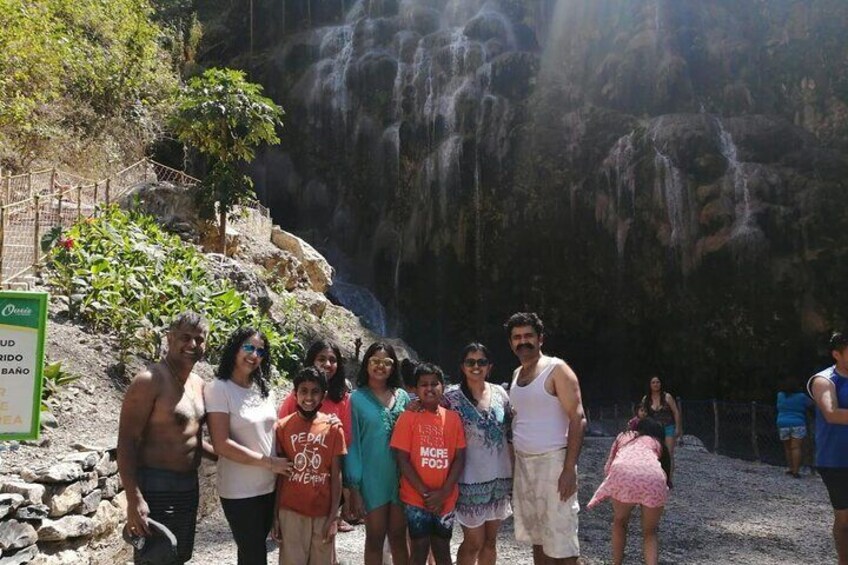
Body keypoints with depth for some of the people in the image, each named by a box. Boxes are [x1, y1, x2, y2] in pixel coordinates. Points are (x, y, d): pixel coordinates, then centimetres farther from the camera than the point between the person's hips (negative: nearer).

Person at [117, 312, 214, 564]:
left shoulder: (198, 384, 9)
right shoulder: (149, 381, -15)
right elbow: (126, 441, -19)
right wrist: (134, 499, -26)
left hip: (189, 487, 8)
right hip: (155, 488, -8)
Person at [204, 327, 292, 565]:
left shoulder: (262, 388, 6)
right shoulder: (218, 389, -13)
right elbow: (222, 445, -19)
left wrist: (282, 465, 0)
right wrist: (269, 462, -17)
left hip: (269, 486, 6)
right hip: (240, 491, -6)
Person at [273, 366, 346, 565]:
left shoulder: (333, 427, -3)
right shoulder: (283, 427, -3)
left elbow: (336, 476, -2)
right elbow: (278, 474, 1)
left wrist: (334, 516, -6)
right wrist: (275, 515, -1)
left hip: (323, 513, 0)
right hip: (291, 512, 0)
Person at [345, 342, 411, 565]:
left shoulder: (402, 396, 5)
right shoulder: (357, 398, -5)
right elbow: (352, 443, -6)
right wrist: (354, 487, -9)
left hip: (402, 476, 3)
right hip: (372, 478, -3)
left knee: (398, 537, 12)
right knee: (375, 539, 9)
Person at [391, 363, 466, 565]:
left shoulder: (453, 418, 2)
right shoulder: (408, 417, -6)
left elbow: (459, 458, 0)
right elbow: (403, 460, -8)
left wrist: (443, 493, -10)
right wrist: (425, 492, -12)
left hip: (446, 499, 3)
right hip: (416, 499, -2)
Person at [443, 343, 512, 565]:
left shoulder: (500, 393, 3)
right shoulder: (452, 396, -9)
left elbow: (510, 436, 8)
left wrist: (514, 472, 8)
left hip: (499, 477, 4)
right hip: (471, 479, -4)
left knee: (490, 540, 15)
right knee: (474, 542, 4)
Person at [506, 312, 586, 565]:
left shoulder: (557, 370, -8)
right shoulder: (517, 374, 13)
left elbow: (578, 419, -13)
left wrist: (569, 469, -20)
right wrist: (513, 463, 11)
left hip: (552, 461, -7)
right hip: (523, 463, 7)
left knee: (560, 544, -4)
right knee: (536, 538, 14)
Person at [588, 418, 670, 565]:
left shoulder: (623, 436, 36)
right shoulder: (658, 443, 35)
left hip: (623, 474, 0)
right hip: (654, 478, 0)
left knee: (619, 523, 27)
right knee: (649, 532, 22)